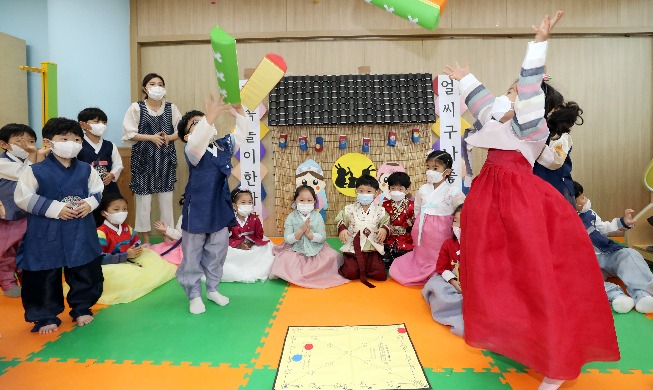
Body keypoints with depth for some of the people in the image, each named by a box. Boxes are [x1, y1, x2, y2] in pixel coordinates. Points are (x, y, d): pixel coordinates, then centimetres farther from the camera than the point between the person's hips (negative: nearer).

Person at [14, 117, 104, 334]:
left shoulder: (86, 170, 1)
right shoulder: (35, 171, -9)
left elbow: (98, 190, 11)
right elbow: (23, 198, -9)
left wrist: (89, 203, -10)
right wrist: (55, 209, -17)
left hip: (82, 232, 3)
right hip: (46, 234, -3)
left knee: (86, 273, 12)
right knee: (45, 277, 8)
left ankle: (81, 308, 32)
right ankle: (46, 316, 26)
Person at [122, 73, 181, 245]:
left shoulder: (171, 108, 6)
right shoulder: (136, 107, -1)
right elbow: (129, 134, -6)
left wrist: (168, 137, -13)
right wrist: (151, 137, -15)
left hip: (165, 159, 2)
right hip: (144, 158, -2)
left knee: (167, 198, 6)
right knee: (143, 198, 1)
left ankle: (167, 237, 19)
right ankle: (145, 240, 15)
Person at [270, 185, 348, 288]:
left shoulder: (317, 216, -2)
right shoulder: (291, 217, -5)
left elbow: (322, 238, -7)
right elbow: (288, 239, -11)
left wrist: (309, 233, -24)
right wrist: (301, 231, -24)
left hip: (316, 249, 1)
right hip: (296, 249, -1)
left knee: (332, 256, -19)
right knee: (285, 259, -28)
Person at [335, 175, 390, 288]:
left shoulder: (380, 211, 4)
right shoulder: (349, 209, 4)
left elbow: (386, 222, 8)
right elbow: (340, 220, 9)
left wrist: (384, 229, -14)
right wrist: (342, 229, -11)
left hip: (373, 249, 1)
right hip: (353, 248, -1)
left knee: (380, 275, -10)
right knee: (351, 274, -16)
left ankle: (363, 271, 17)